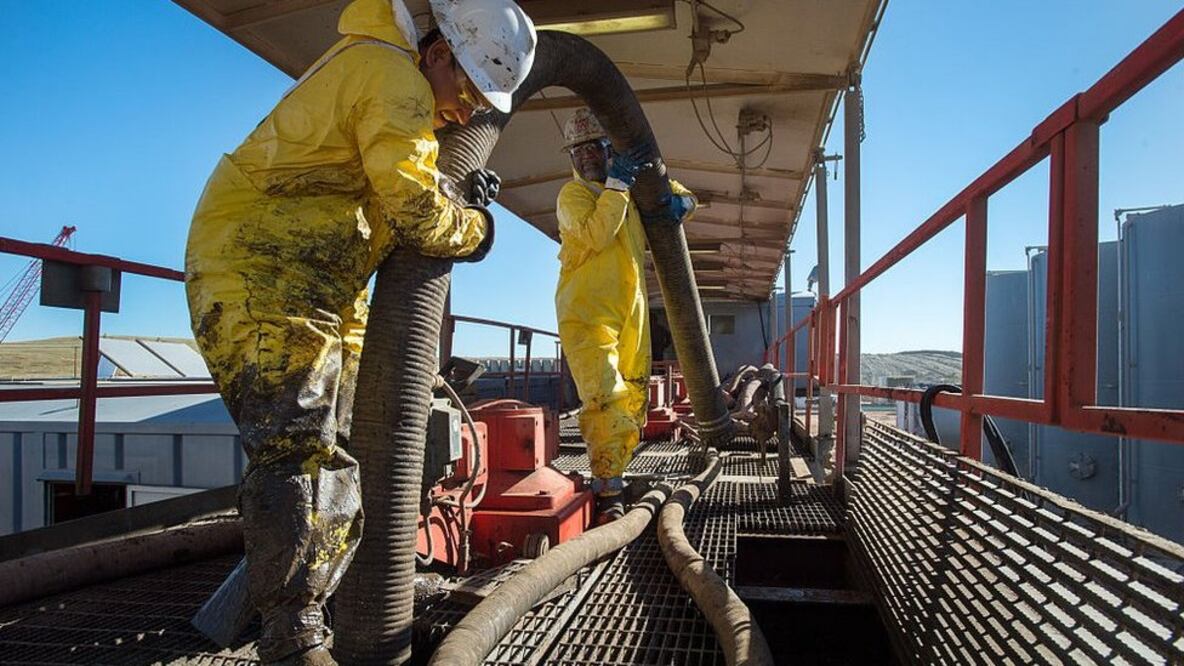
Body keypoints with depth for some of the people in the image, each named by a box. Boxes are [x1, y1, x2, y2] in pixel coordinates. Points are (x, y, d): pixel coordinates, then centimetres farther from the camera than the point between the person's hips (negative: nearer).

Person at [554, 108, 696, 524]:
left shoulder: (632, 188, 17)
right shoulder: (572, 194, -1)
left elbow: (679, 195, 26)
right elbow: (596, 235, -20)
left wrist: (680, 201, 3)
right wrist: (617, 184, -18)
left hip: (631, 313, 7)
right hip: (586, 314, -7)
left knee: (634, 399, 10)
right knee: (607, 400, -18)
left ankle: (608, 481, 22)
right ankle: (608, 495, -12)